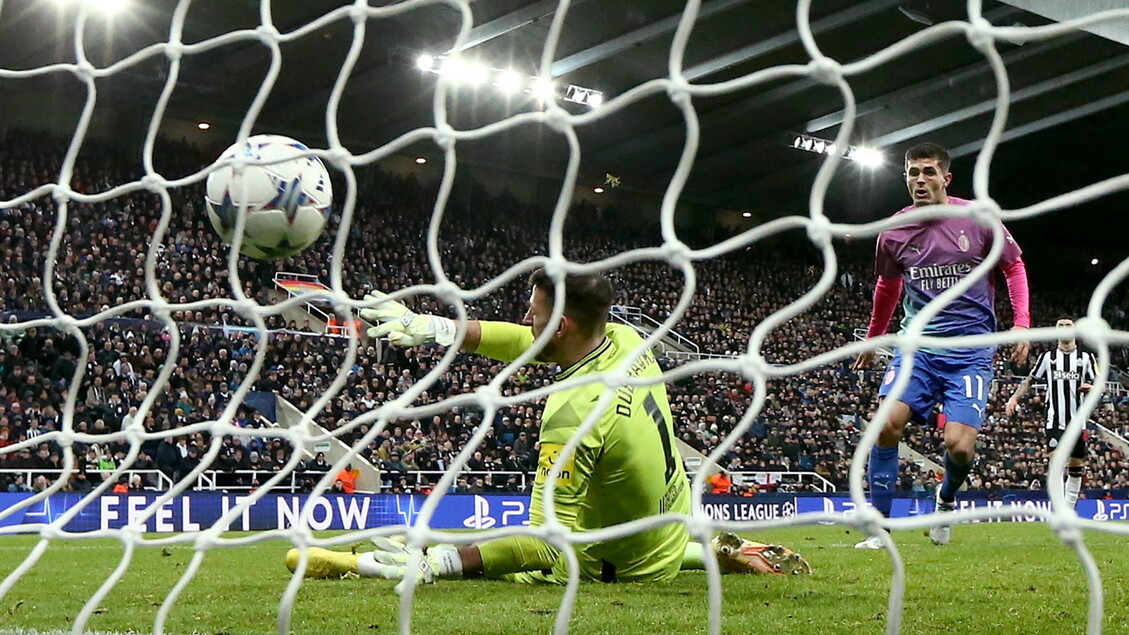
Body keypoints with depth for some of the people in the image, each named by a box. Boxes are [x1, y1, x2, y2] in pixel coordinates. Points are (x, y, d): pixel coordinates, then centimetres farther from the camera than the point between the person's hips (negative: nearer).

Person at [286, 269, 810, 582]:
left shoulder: (575, 413, -36)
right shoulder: (628, 341, -12)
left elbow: (546, 545, -36)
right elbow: (530, 344, 4)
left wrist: (435, 563, -39)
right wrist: (435, 327, 3)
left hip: (626, 568, -8)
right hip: (676, 524, 8)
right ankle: (719, 552, 39)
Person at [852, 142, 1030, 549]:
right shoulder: (894, 233, 3)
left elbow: (1014, 267, 10)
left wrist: (1022, 323, -2)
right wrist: (872, 340, 30)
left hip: (971, 349, -2)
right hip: (918, 343, 2)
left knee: (959, 446, -14)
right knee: (888, 423, -20)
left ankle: (947, 498, 23)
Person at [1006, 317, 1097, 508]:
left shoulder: (1086, 358, 8)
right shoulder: (1048, 357, 8)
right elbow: (1029, 380, 12)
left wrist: (1090, 388, -15)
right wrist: (1015, 397, -3)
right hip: (1055, 421, -2)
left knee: (1076, 468, 5)